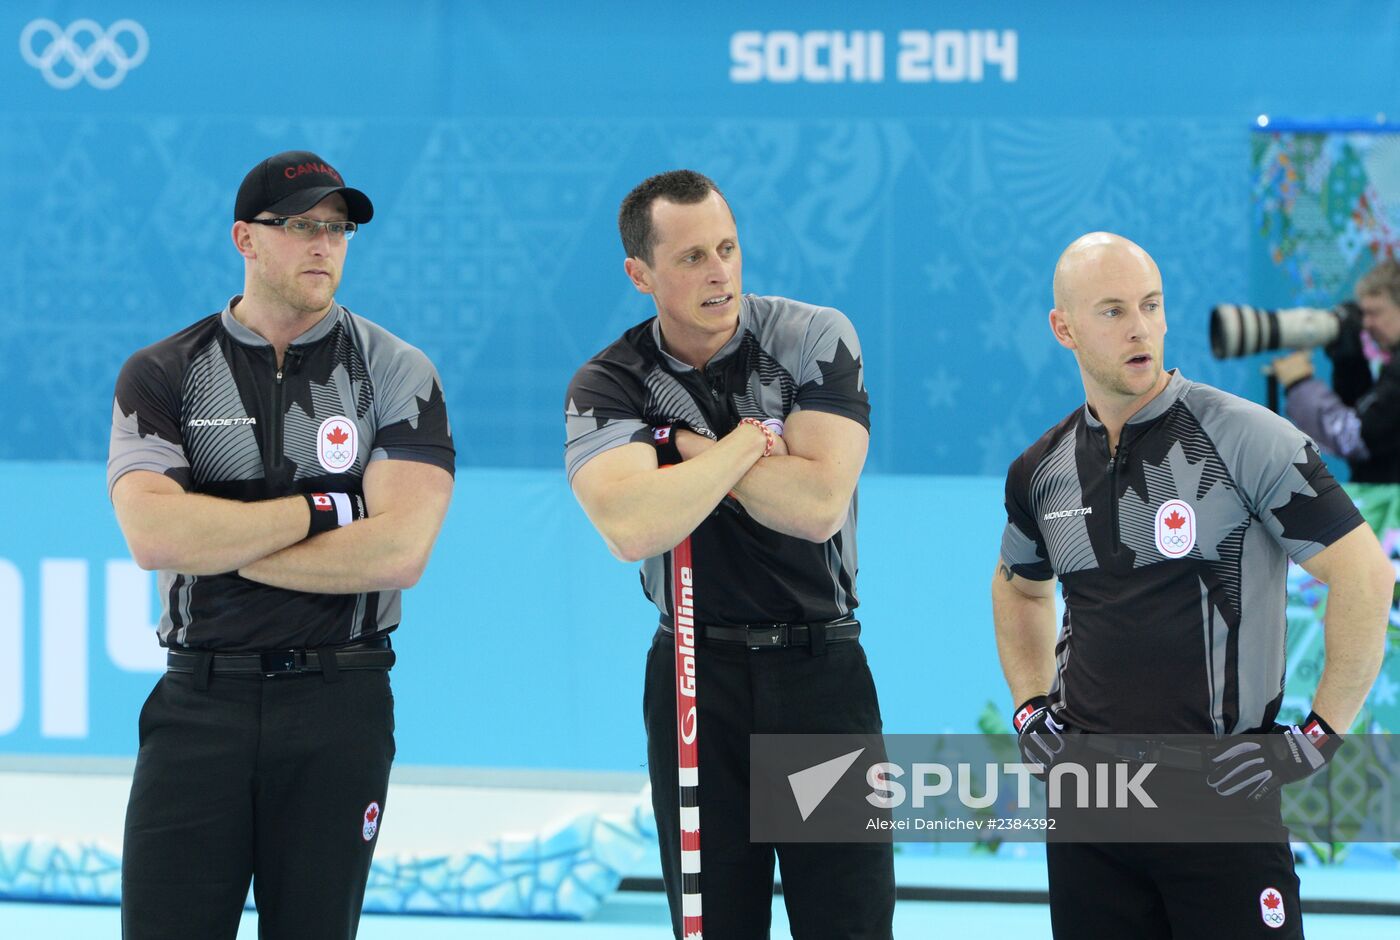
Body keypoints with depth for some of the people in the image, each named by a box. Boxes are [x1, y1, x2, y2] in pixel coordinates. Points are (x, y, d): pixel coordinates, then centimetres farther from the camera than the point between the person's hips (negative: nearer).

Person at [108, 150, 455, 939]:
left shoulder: (396, 374, 3)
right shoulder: (162, 376, 4)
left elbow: (401, 550, -10)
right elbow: (153, 535, -12)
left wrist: (227, 545, -8)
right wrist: (320, 510, -9)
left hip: (340, 703, 0)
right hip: (201, 700, 0)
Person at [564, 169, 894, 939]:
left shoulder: (813, 340, -4)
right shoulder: (608, 387, -3)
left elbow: (818, 505, -16)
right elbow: (633, 528, -22)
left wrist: (698, 448, -10)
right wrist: (748, 441, -14)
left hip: (820, 667, -1)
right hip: (697, 674, 1)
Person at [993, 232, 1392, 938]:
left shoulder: (1245, 439, -9)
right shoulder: (1041, 471, 7)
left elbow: (1366, 575, -10)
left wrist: (1318, 736, -11)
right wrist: (1030, 708, 15)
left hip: (1221, 795, -5)